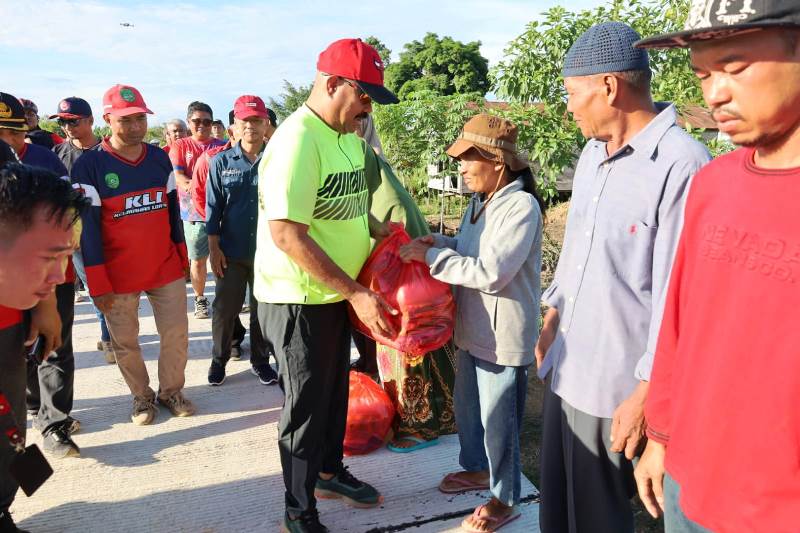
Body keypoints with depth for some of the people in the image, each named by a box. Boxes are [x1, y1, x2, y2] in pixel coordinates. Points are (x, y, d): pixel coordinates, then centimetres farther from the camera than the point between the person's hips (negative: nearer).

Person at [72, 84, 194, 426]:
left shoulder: (160, 157, 3)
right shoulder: (89, 165, -10)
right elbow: (87, 227, -11)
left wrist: (182, 255, 12)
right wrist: (98, 282, -12)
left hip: (166, 267, 3)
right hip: (118, 274, -3)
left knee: (176, 335, 8)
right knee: (125, 343, 10)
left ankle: (171, 390, 29)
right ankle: (142, 396, 31)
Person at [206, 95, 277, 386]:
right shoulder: (221, 161, 0)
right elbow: (213, 207, 2)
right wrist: (214, 248, -3)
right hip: (231, 251, 0)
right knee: (224, 308, 9)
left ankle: (260, 360, 29)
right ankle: (219, 359, 29)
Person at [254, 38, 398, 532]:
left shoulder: (350, 134, 7)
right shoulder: (297, 139, -22)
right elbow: (287, 233, -28)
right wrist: (357, 293, -27)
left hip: (338, 293, 8)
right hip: (299, 300, -8)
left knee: (335, 390, 23)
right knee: (306, 405, 7)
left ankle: (330, 471, 46)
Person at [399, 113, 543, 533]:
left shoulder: (521, 205, -22)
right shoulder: (481, 200, 6)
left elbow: (490, 273, -27)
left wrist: (431, 257, -23)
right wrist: (441, 243, -1)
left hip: (504, 336, -9)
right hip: (473, 330, 9)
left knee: (497, 420, 7)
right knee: (467, 406, 24)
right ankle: (478, 468, 47)